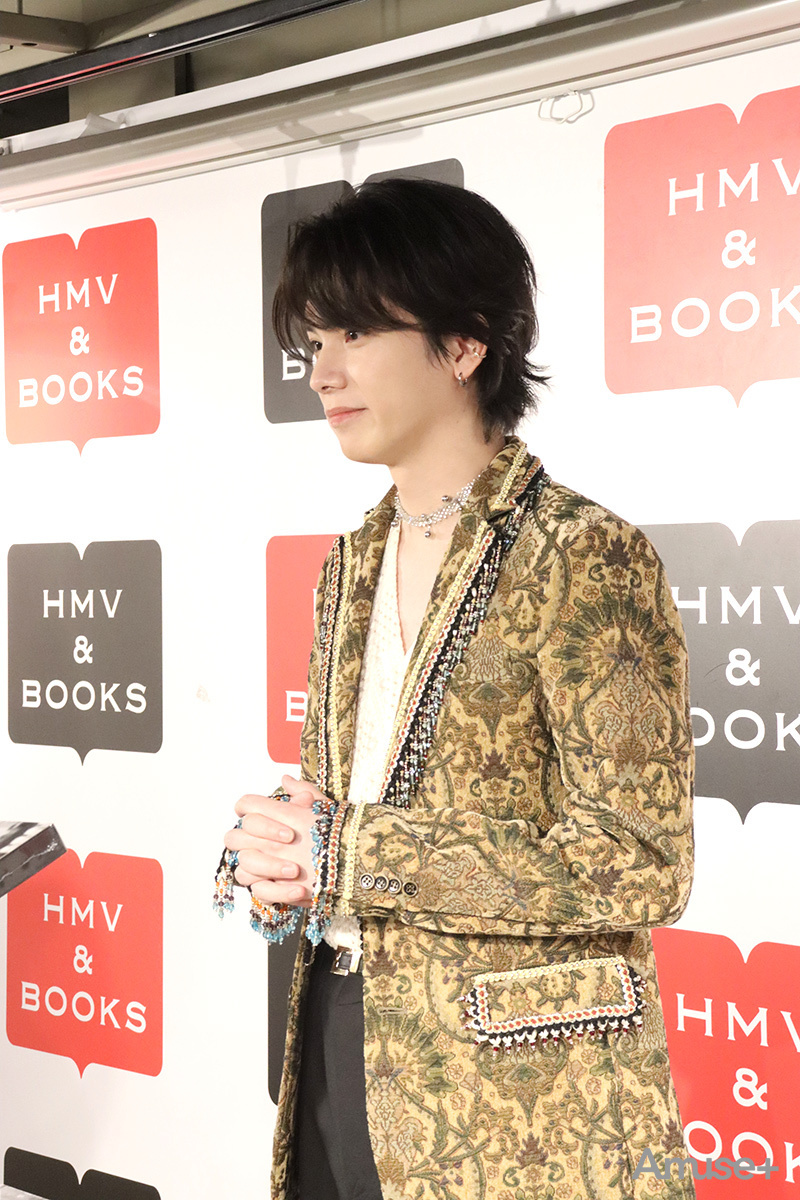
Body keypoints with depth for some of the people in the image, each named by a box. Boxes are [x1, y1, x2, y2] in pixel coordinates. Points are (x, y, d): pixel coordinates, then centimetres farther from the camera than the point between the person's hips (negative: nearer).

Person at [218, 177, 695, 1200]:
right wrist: (275, 860, -7)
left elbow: (643, 866, -19)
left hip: (519, 1112, -6)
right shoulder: (356, 562, 9)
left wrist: (346, 853, -18)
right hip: (343, 1043, 7)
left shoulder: (584, 557, -15)